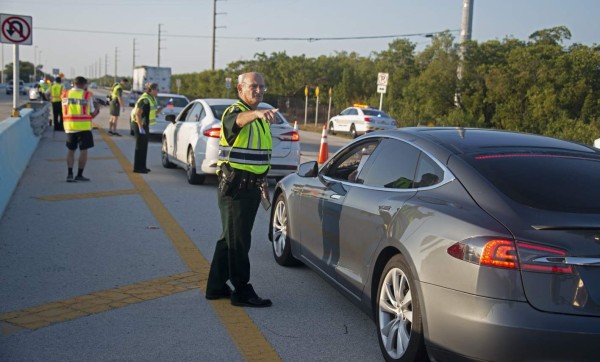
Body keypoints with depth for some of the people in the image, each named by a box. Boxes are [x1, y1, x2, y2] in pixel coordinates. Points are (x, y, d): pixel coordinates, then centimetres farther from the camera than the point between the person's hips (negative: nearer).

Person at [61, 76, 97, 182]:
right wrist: (96, 111, 20)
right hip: (83, 127, -4)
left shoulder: (65, 94, 6)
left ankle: (69, 174, 3)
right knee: (83, 150, 4)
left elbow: (64, 111, 9)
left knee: (71, 150, 13)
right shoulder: (87, 95, -4)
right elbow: (92, 113, 0)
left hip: (69, 127, 4)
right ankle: (79, 175, 4)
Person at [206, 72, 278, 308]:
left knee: (231, 237, 16)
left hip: (252, 186, 9)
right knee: (238, 240, -4)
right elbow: (239, 120, -39)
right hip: (234, 186, -9)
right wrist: (256, 113, -59)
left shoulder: (259, 118, 17)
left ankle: (216, 286, 26)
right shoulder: (234, 112, -12)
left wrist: (262, 179, 24)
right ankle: (242, 292, 3)